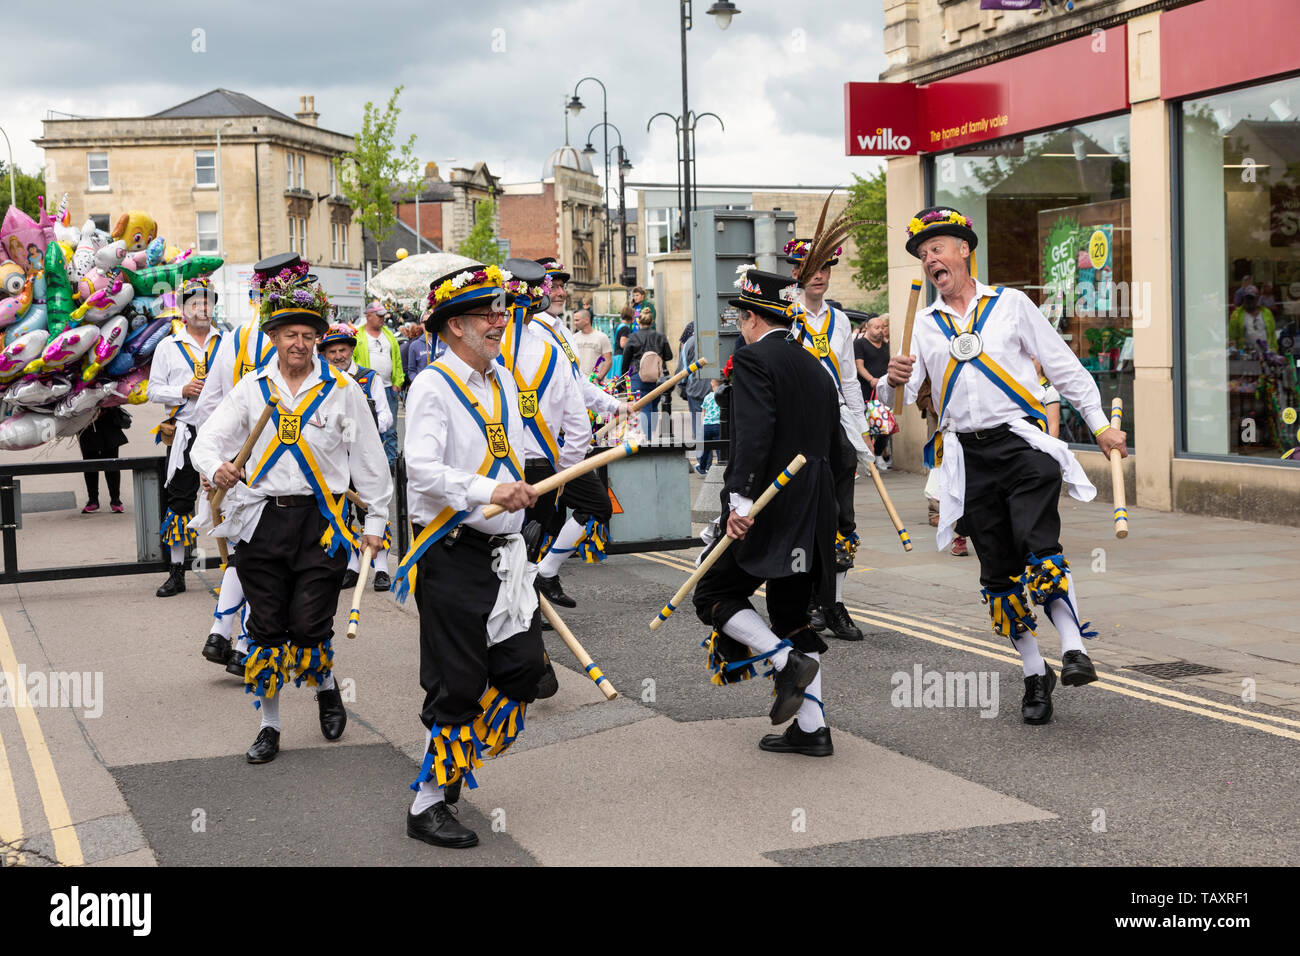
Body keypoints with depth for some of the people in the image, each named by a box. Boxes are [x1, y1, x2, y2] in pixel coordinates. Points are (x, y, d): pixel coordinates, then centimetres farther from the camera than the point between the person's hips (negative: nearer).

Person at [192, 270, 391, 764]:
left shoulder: (342, 390, 2)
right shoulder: (251, 388, 7)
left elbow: (369, 459, 7)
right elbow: (208, 440, 4)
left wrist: (376, 520, 6)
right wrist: (217, 468, -20)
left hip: (320, 521, -2)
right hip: (262, 519, 2)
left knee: (309, 626, -6)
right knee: (266, 629, 5)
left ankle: (326, 688, 26)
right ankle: (269, 725, 17)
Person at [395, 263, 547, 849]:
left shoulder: (503, 382, 14)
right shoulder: (433, 386, -12)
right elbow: (421, 469, -24)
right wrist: (490, 491, -32)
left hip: (501, 553, 8)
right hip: (452, 556, -8)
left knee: (524, 664, 6)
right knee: (457, 684, -4)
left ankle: (452, 767, 25)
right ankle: (428, 806, 10)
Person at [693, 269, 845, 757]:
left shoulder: (753, 359, -8)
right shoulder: (815, 368, 17)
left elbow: (755, 432, -23)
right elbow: (835, 450, 20)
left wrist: (741, 499, -29)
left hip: (767, 513, -8)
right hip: (812, 518, 8)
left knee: (715, 594, 5)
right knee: (793, 613, 14)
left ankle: (789, 662, -11)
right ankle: (811, 728, 11)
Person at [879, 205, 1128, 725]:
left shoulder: (1011, 304, 7)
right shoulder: (924, 323, 13)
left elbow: (1063, 365, 9)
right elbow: (899, 396, 7)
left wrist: (1100, 424, 4)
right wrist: (894, 381, -18)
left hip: (1022, 443, -3)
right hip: (967, 458, 3)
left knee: (1039, 551, -21)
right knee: (1000, 573, 3)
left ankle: (1074, 649, -21)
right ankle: (1034, 674, 12)